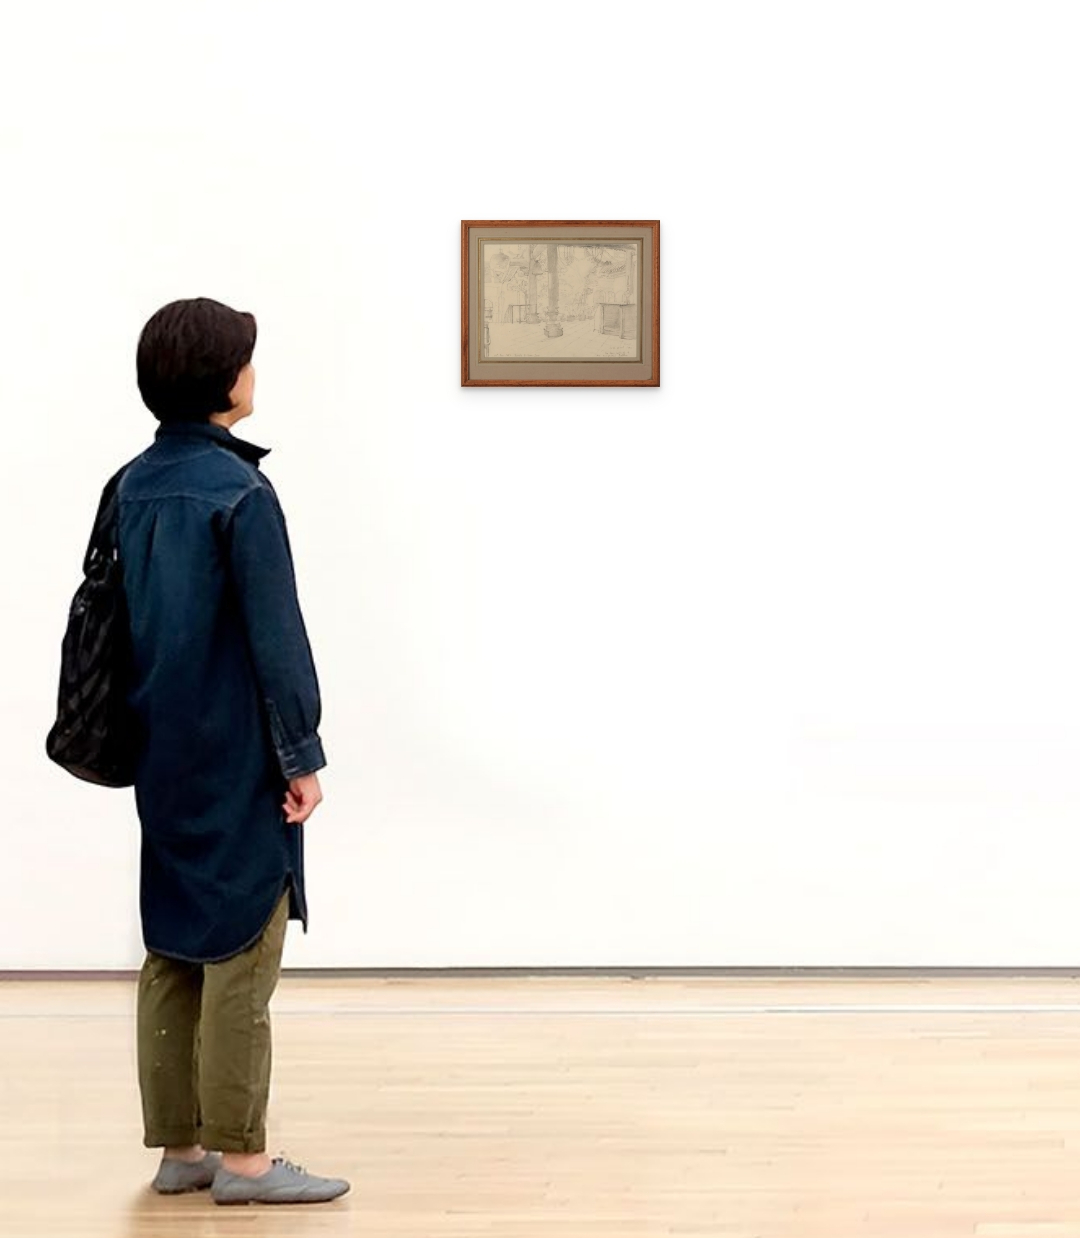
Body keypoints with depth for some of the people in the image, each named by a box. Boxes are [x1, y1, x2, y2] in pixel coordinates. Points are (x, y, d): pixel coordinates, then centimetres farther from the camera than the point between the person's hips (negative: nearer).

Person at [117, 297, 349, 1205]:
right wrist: (303, 755, -11)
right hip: (235, 760, -8)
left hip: (163, 756, 8)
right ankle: (240, 1157, 4)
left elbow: (116, 615, 13)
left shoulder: (134, 486, 8)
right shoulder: (239, 492, -15)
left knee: (174, 949, 11)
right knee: (241, 952, -2)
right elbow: (276, 636, -17)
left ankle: (179, 1146, 18)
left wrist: (149, 733, 19)